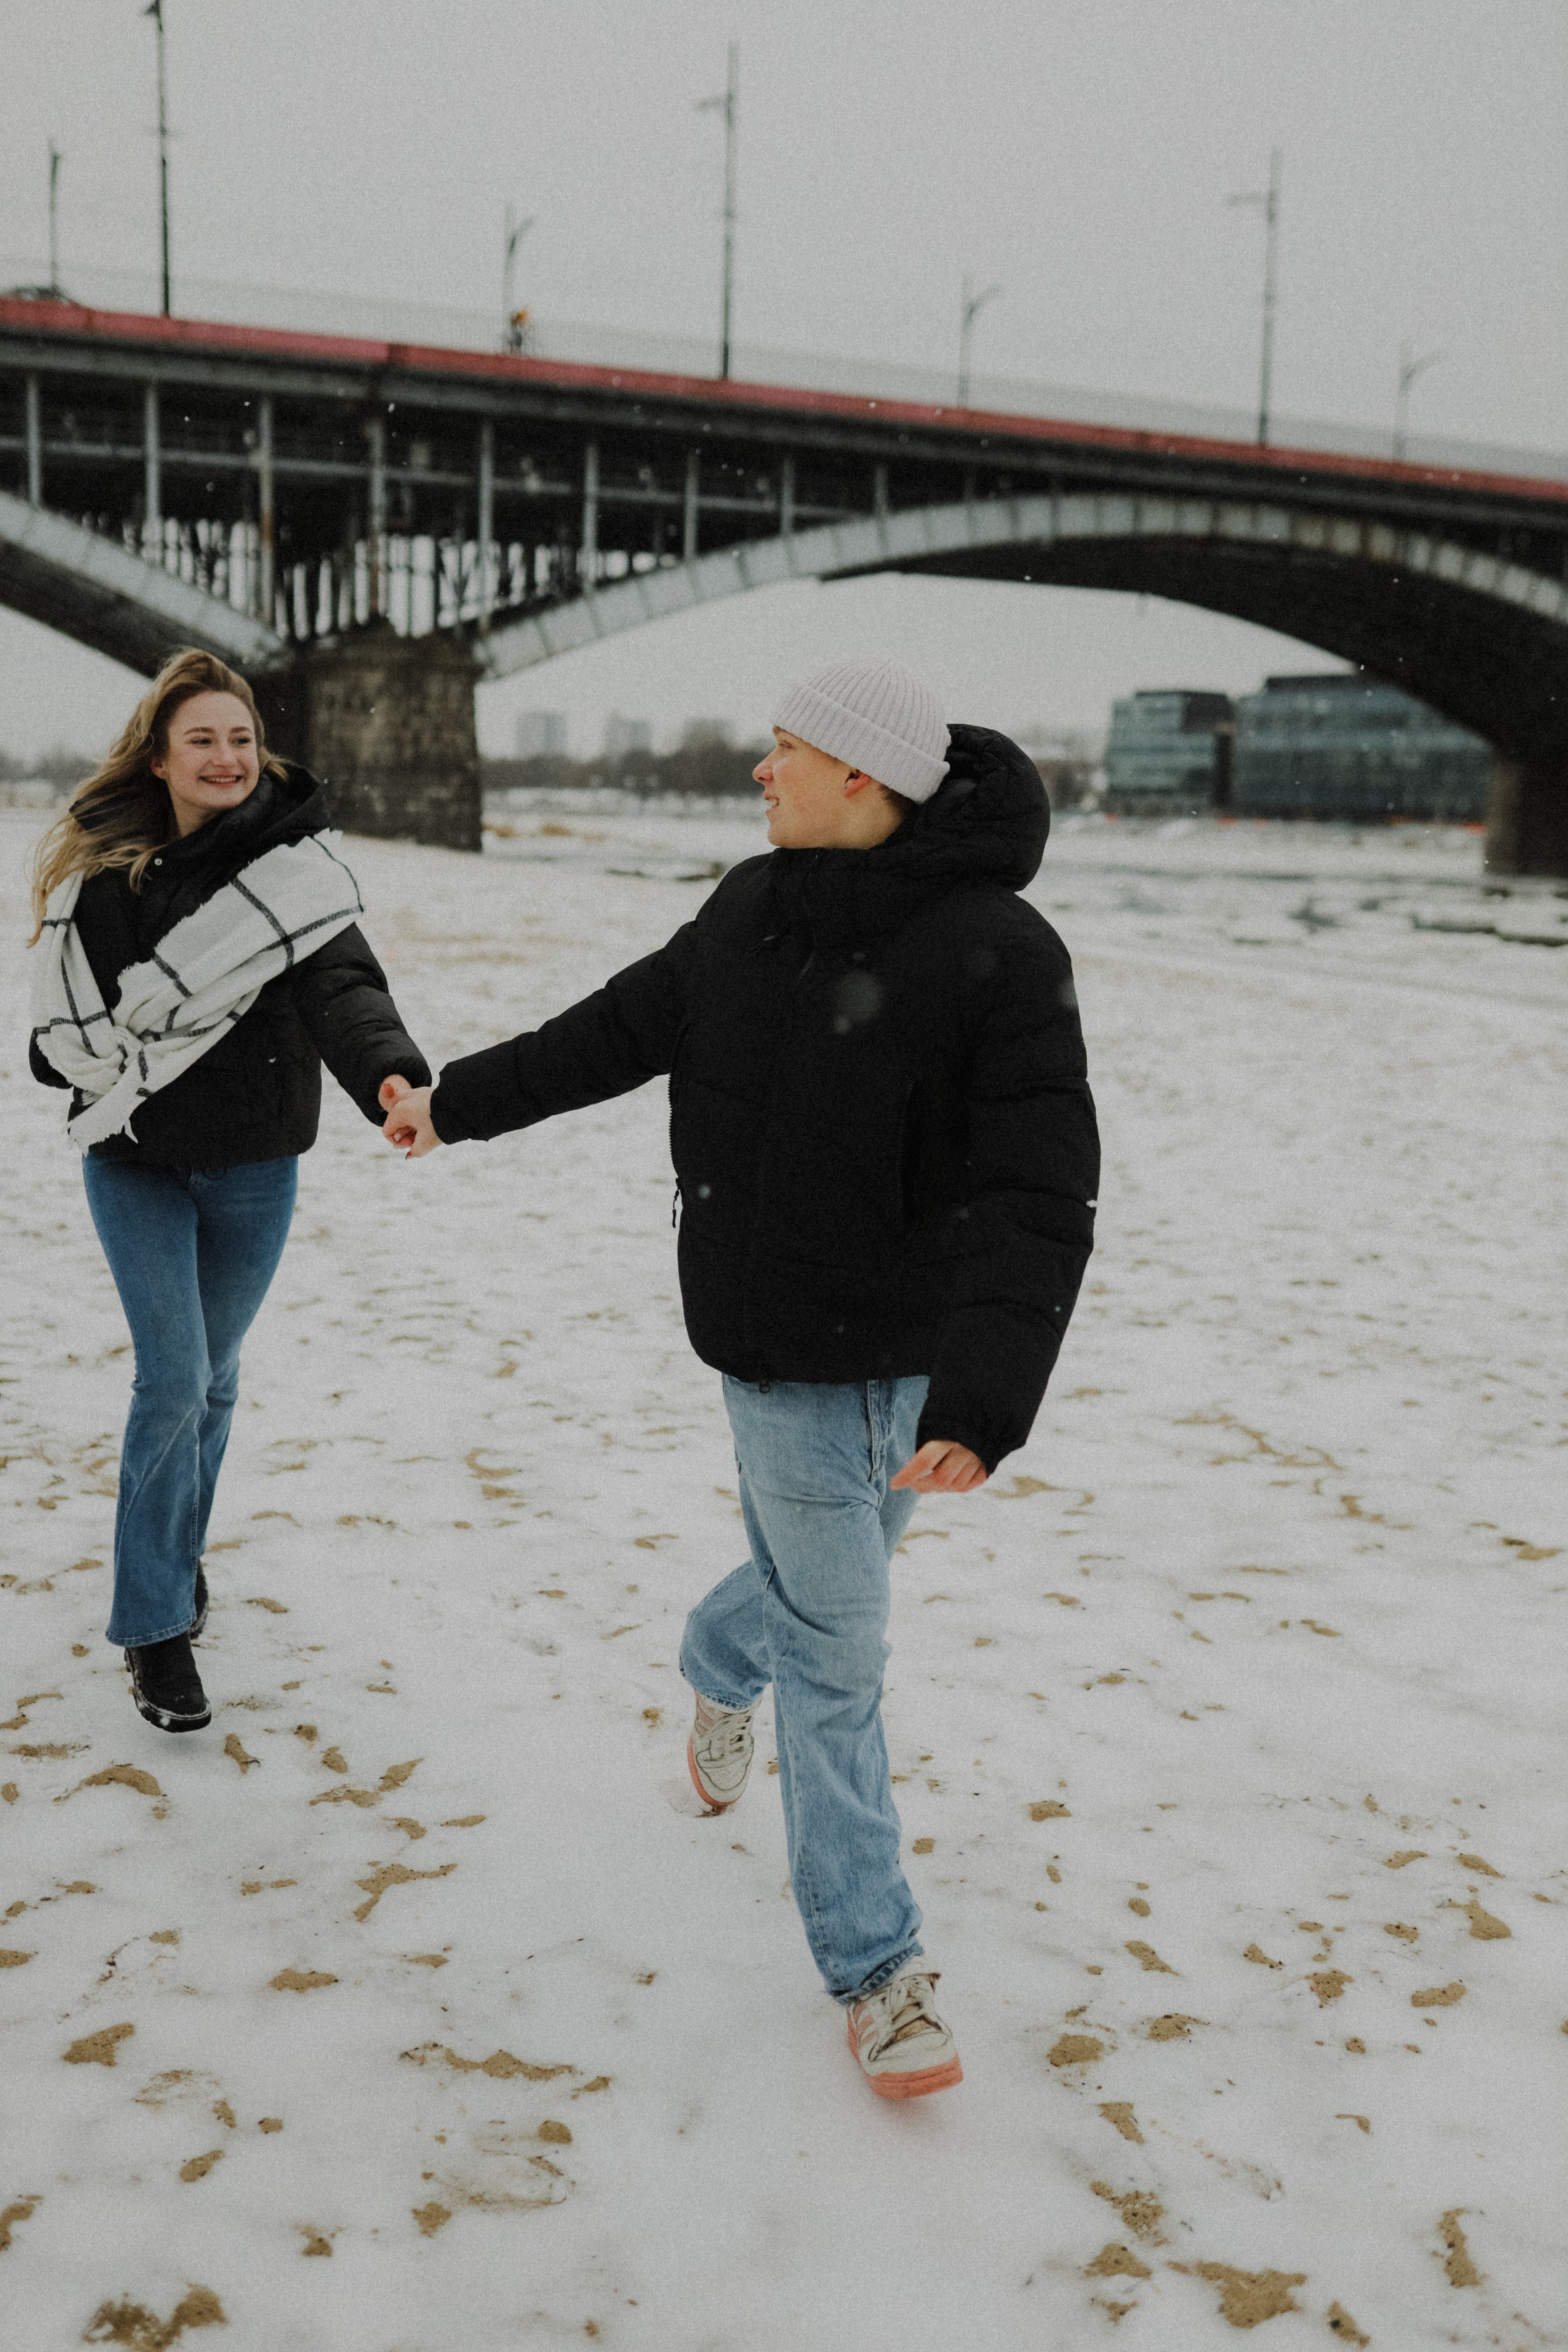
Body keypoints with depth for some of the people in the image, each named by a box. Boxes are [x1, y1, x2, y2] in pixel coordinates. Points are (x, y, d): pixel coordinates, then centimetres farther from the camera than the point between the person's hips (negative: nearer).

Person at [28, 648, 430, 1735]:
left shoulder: (294, 861, -10)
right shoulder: (104, 866, -7)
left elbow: (341, 981, -27)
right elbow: (66, 1023, -2)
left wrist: (391, 1072, -45)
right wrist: (129, 1077, -19)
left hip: (254, 1166, 1)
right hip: (139, 1165, -1)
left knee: (215, 1374, 15)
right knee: (173, 1379, -7)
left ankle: (179, 1551, 40)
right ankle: (155, 1625, 6)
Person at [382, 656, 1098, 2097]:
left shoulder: (999, 955, -18)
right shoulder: (754, 911, 0)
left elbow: (1037, 1204, -25)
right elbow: (621, 1030, 16)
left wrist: (984, 1407, -37)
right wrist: (459, 1104, 24)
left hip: (912, 1360, -2)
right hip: (781, 1354, 2)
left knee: (830, 1583, 20)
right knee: (837, 1654, 6)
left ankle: (723, 1666, 57)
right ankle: (876, 1969, 20)